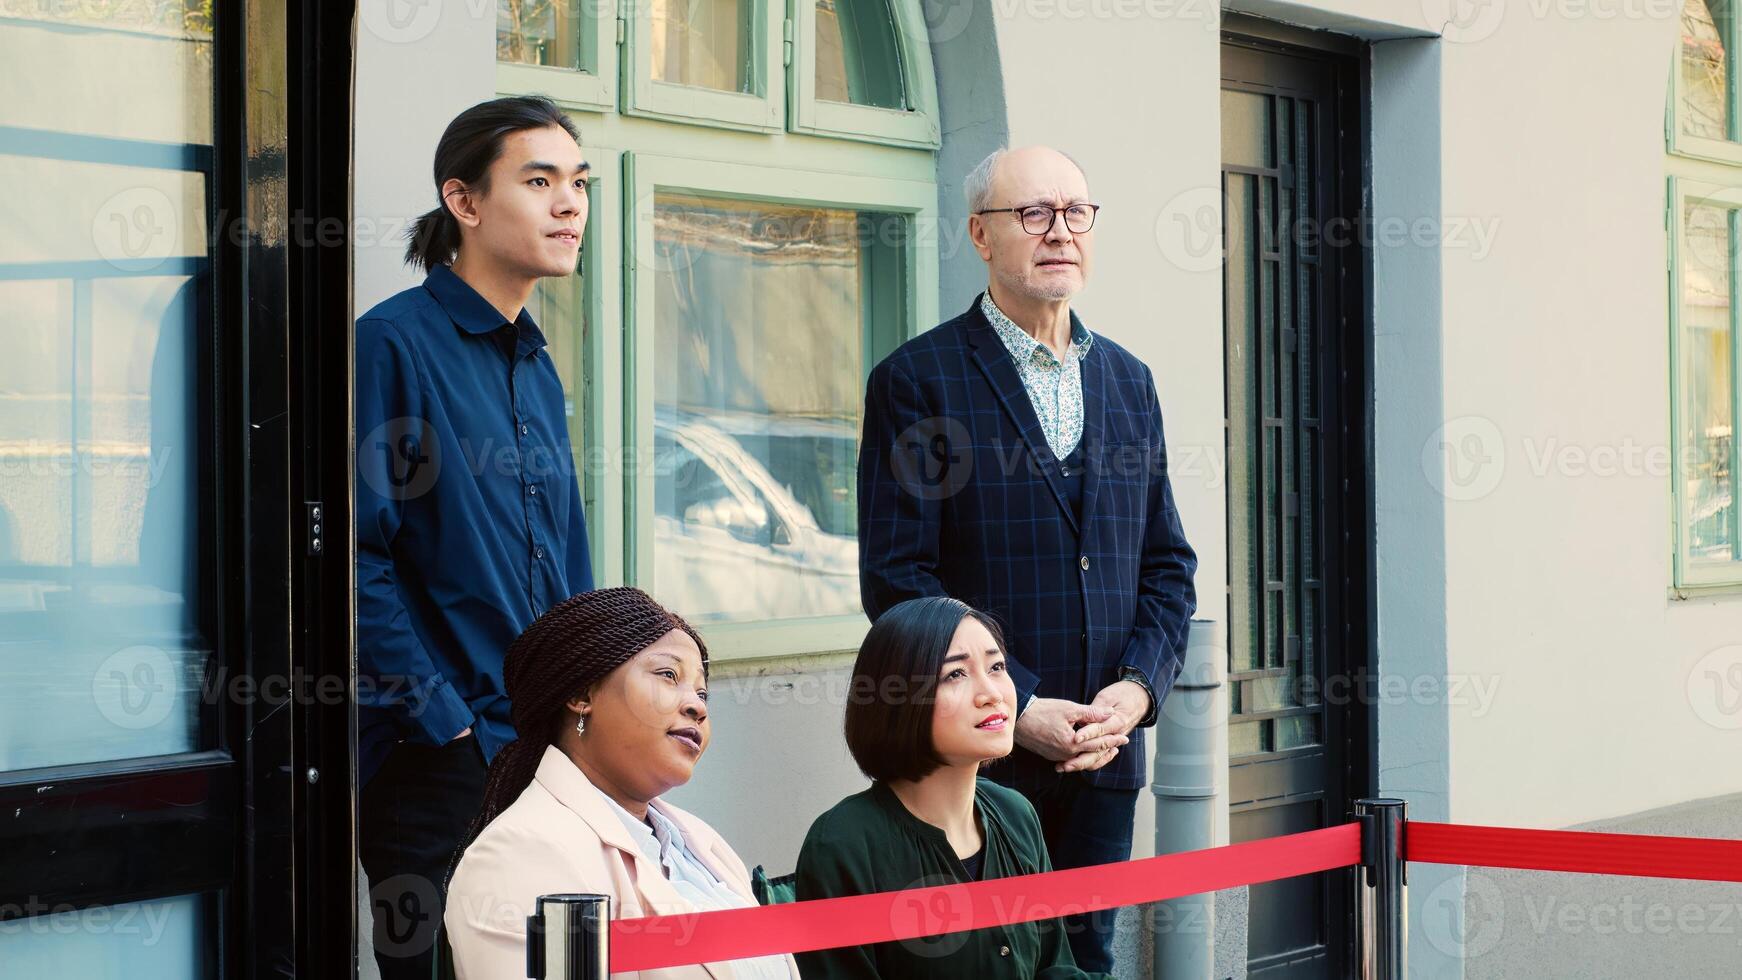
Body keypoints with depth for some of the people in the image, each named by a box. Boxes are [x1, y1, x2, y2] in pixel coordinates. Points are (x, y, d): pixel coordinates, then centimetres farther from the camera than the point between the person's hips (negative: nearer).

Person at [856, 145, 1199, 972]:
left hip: (1105, 751, 5)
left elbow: (1167, 563, 15)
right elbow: (897, 578, -9)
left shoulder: (1128, 381, 14)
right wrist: (1018, 709, -15)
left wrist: (1137, 688, -4)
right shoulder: (917, 379, -3)